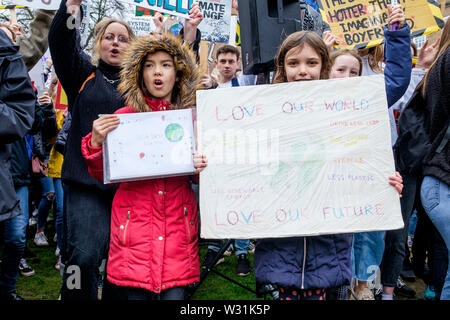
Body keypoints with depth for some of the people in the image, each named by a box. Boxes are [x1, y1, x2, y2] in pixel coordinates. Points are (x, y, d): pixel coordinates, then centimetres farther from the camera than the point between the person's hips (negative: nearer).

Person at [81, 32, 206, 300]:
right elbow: (103, 175, 7)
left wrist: (201, 168, -7)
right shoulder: (123, 118, 3)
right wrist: (96, 144, -11)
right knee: (134, 293, 1)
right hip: (134, 222, -1)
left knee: (175, 294, -1)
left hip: (178, 223, 1)